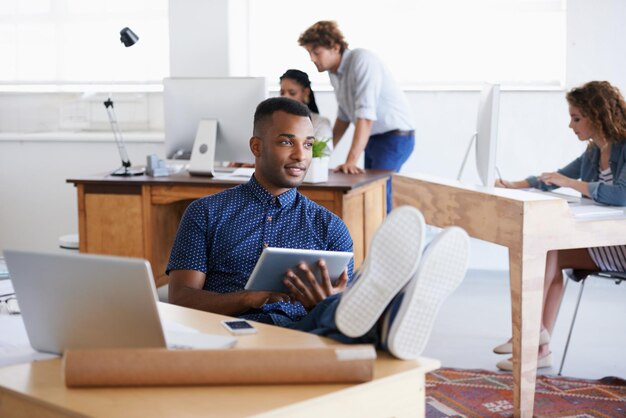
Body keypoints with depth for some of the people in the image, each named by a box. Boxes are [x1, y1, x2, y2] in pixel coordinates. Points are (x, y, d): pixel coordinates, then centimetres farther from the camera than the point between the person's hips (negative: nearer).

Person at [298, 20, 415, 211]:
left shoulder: (362, 60, -22)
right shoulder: (334, 72, 4)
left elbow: (365, 114, -30)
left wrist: (351, 161, -36)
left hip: (395, 137, -9)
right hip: (373, 138, 9)